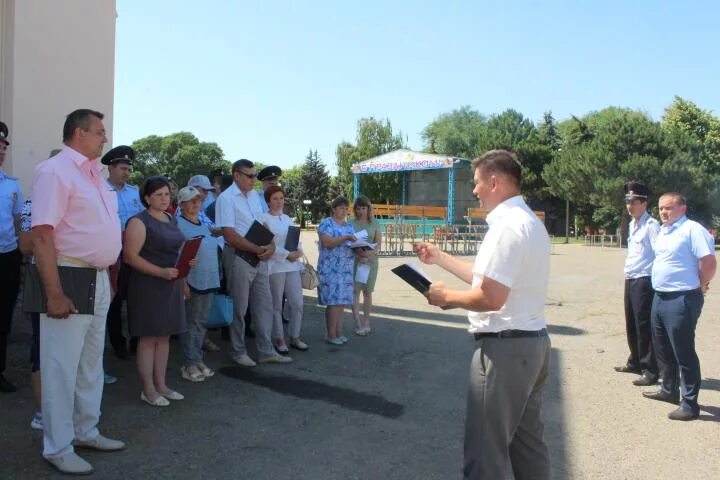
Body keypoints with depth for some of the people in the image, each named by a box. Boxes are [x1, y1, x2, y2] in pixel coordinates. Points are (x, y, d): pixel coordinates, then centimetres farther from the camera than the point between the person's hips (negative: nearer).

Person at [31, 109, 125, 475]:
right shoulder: (55, 170, -14)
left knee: (92, 363, 18)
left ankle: (86, 432, 33)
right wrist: (54, 294, -25)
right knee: (62, 367, 2)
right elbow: (42, 234, -21)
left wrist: (108, 277, 18)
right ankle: (58, 448, 17)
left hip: (98, 280, 9)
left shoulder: (93, 173, 13)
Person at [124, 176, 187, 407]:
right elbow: (130, 256, -17)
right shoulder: (139, 221, -10)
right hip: (148, 287, -7)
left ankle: (161, 385, 22)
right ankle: (148, 390, 9)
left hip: (172, 286, 7)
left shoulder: (172, 219, 13)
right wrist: (161, 272, -23)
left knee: (164, 336, 12)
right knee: (149, 338, -1)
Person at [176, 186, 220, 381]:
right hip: (192, 281, -7)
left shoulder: (205, 224, 15)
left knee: (202, 322, 13)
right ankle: (190, 363, 9)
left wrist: (216, 277, 20)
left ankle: (198, 359, 22)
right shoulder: (178, 224, -8)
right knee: (190, 322, 1)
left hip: (209, 281, 7)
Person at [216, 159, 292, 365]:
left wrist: (271, 245, -5)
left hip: (260, 257, 7)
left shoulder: (255, 195, 10)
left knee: (264, 304, 11)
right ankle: (238, 352, 22)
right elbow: (230, 235, -18)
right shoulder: (226, 198, -11)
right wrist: (259, 249, -17)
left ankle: (266, 351, 21)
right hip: (239, 257, -7)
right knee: (239, 308, 6)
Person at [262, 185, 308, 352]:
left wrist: (299, 251, -3)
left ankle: (295, 337, 17)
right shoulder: (264, 219, -5)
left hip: (293, 265, 6)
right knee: (276, 305, 2)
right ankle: (279, 340, 12)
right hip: (275, 266, -6)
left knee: (297, 303, 5)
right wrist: (287, 254, -15)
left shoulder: (287, 218, 16)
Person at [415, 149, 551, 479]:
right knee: (527, 440, 20)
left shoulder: (507, 225, -19)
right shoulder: (528, 221, 14)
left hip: (505, 347, -10)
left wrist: (446, 297, -8)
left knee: (486, 449, 1)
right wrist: (438, 258, 18)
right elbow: (489, 277, 17)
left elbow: (490, 297, -24)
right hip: (531, 343, 10)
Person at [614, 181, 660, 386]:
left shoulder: (651, 225, -11)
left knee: (644, 326, -5)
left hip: (644, 281, -9)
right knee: (631, 325, 17)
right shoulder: (632, 225, 16)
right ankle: (635, 362, 32)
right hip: (630, 280, 9)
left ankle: (650, 371, 3)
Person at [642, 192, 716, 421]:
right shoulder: (663, 231, 13)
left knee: (683, 353, -2)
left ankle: (690, 404, 8)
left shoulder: (692, 229, -15)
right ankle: (669, 390, 36)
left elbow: (709, 262, -21)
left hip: (681, 300, -9)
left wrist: (700, 286, -8)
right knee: (663, 349, 20)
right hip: (660, 297, 9)